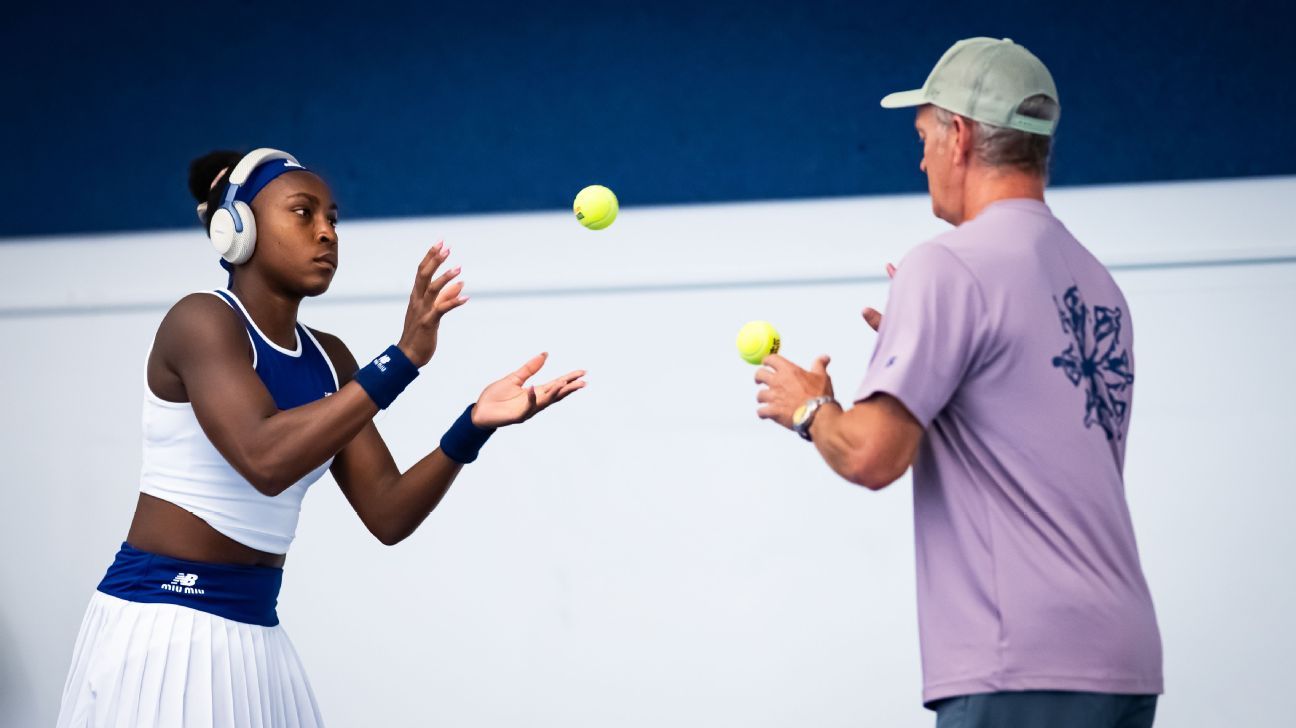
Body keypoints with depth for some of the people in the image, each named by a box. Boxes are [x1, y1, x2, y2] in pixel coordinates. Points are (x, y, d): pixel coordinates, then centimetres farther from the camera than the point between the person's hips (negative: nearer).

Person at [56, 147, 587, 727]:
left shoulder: (327, 359, 10)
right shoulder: (199, 321, -12)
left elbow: (387, 515, 4)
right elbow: (264, 460, -28)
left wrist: (474, 425, -11)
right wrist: (403, 359, -30)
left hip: (254, 632, 7)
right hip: (160, 623, -7)